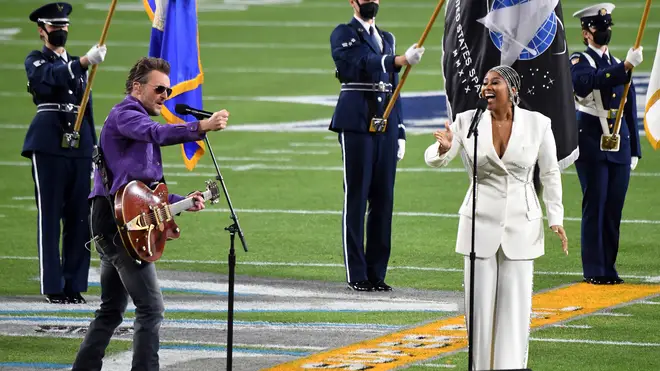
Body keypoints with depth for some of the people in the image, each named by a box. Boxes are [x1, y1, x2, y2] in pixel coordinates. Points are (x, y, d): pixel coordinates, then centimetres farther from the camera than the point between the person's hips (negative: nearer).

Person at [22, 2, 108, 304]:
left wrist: (93, 150, 16)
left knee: (79, 219, 3)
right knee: (50, 217, -5)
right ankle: (53, 287, -5)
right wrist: (85, 61, -33)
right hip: (49, 146, -5)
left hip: (79, 146, 5)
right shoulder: (35, 61, 4)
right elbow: (52, 77, -20)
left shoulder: (77, 64, 21)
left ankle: (74, 285, 7)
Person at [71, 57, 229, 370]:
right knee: (151, 307, -14)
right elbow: (157, 133, -31)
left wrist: (182, 202, 16)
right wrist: (201, 127, -42)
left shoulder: (140, 122, 26)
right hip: (117, 219, -11)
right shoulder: (124, 114, -7)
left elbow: (147, 190, 30)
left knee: (112, 309, 16)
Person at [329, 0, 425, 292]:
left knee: (383, 200, 3)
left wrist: (400, 132, 16)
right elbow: (360, 66, -18)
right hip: (356, 125, -6)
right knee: (356, 199, -5)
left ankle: (377, 273, 8)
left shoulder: (387, 39, 22)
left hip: (386, 127, 6)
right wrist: (401, 60, -27)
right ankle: (357, 275, -3)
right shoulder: (343, 35, 1)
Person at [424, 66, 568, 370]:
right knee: (479, 302, 2)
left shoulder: (537, 124, -4)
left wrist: (555, 219, 1)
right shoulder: (467, 121, -3)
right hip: (480, 224, 1)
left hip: (520, 225, -1)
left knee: (516, 303, -2)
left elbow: (550, 174, 5)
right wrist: (443, 148, -32)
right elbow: (434, 160, -9)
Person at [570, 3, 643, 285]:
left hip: (619, 145, 5)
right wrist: (626, 67, -32)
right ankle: (594, 270, -2)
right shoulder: (579, 62, 1)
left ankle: (609, 267, 10)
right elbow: (590, 81, -24)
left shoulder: (620, 66, 17)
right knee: (595, 206, -6)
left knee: (614, 208, 4)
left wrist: (634, 151, 15)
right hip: (591, 143, -5)